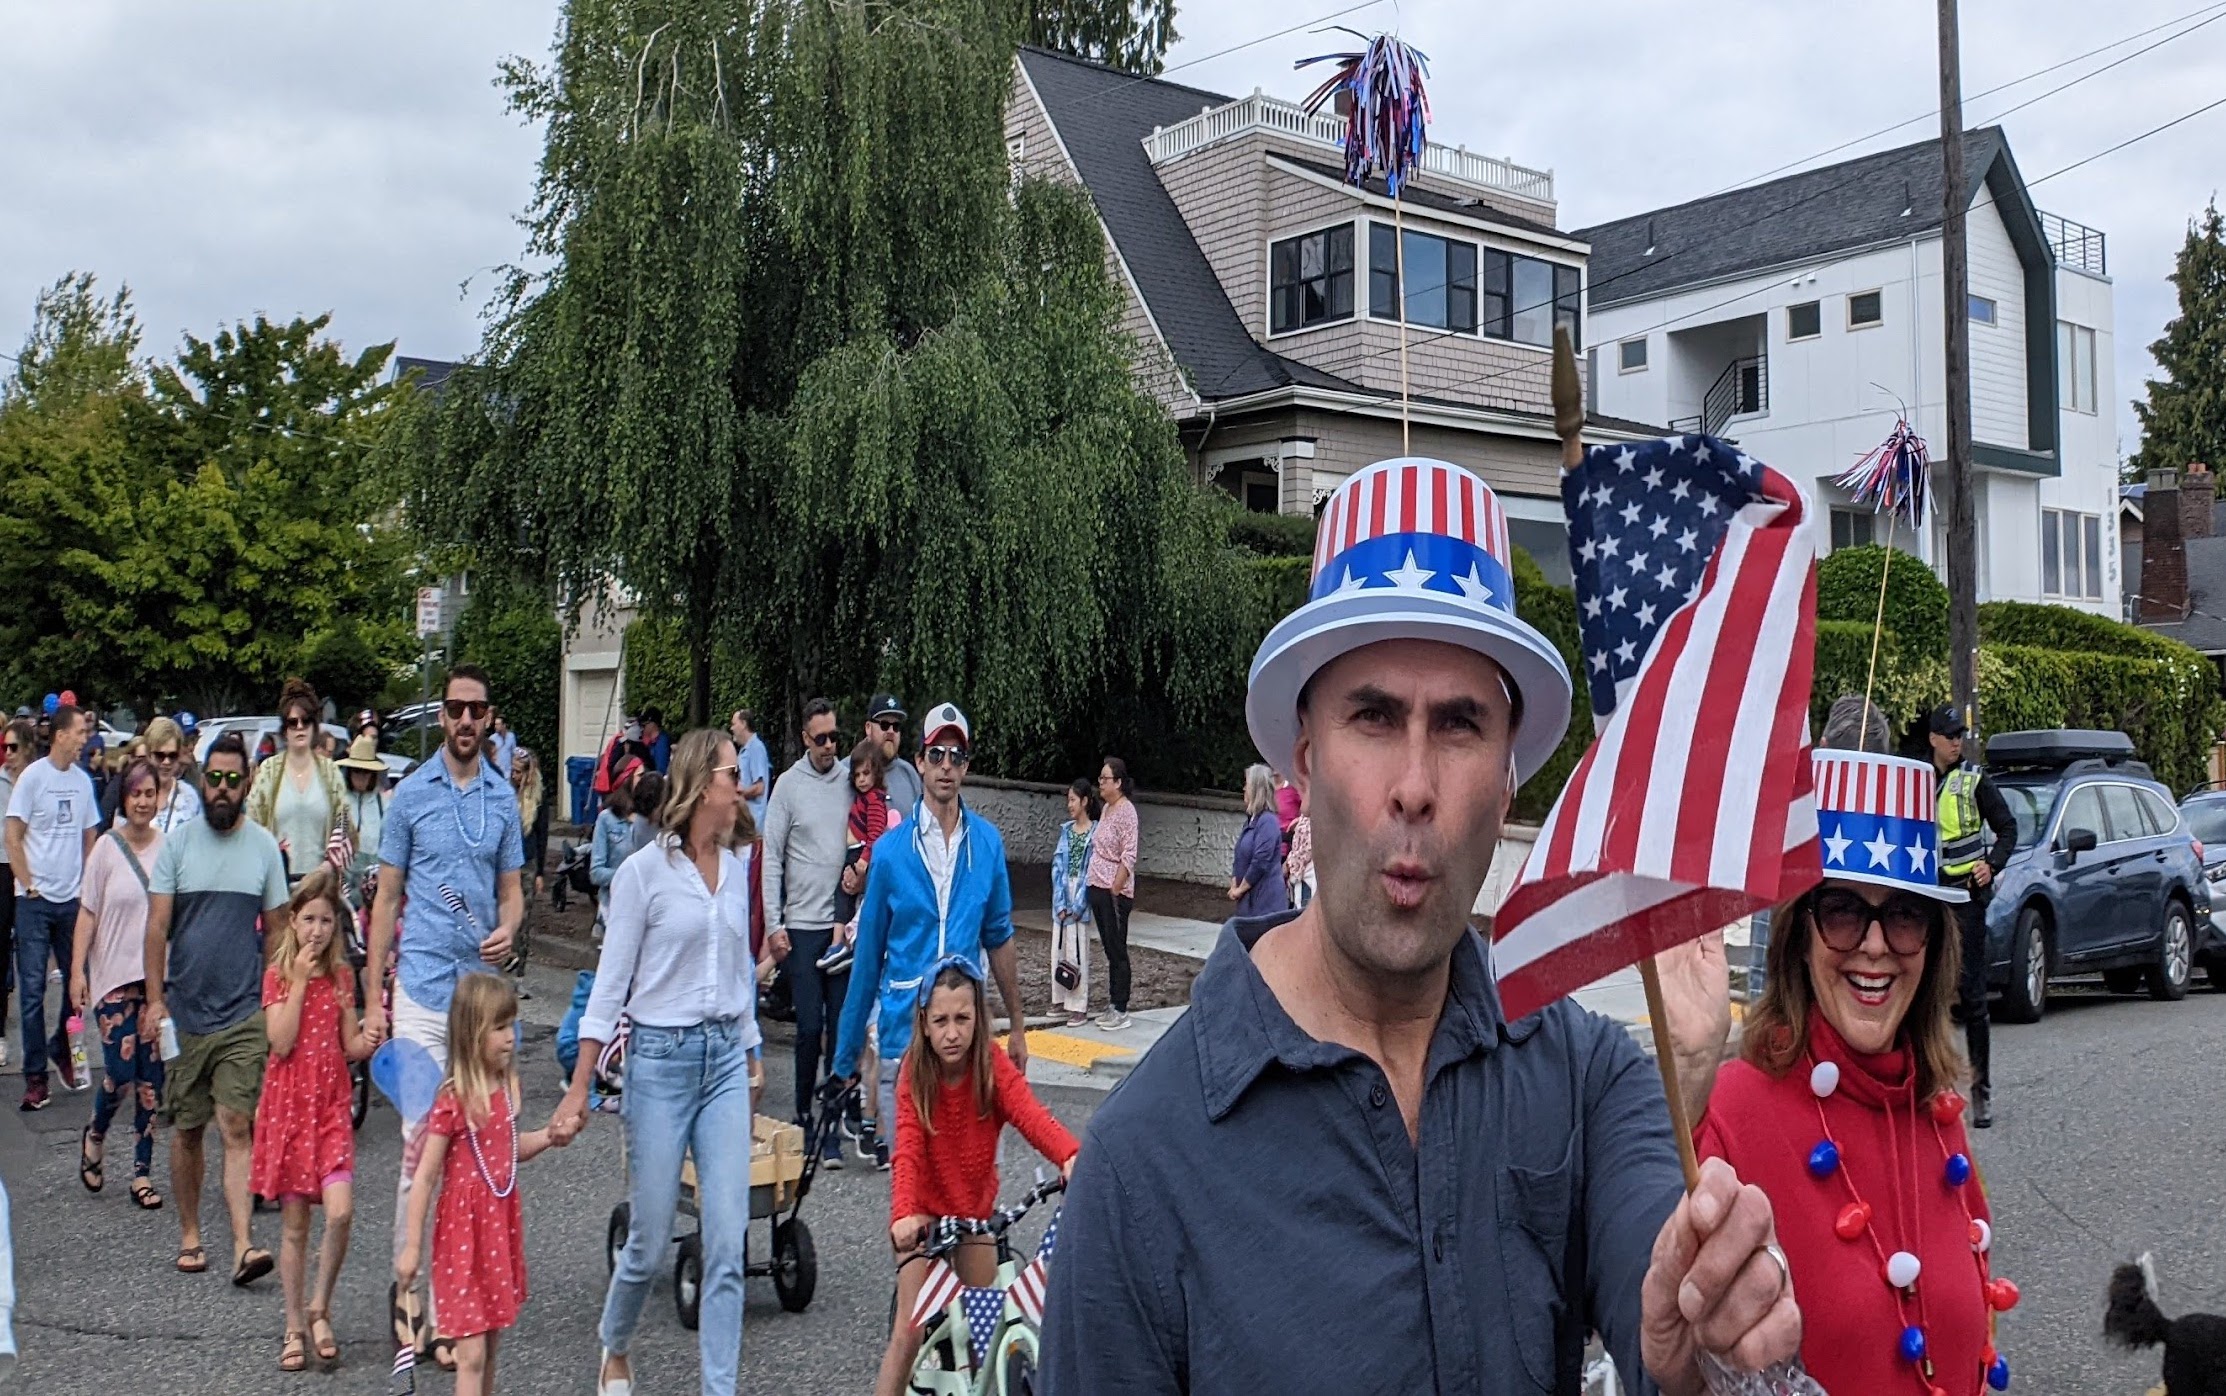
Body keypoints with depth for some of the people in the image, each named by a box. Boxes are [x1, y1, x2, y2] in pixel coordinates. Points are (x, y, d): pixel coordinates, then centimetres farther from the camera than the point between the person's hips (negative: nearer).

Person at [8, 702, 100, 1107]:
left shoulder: (83, 780, 6)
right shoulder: (32, 776, -7)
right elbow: (13, 838, -6)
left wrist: (87, 883, 6)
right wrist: (29, 885, -9)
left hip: (73, 899, 4)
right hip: (35, 901, -4)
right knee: (32, 989, -1)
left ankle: (62, 1052, 29)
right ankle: (35, 1077, 3)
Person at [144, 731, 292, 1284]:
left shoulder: (264, 847, 3)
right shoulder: (177, 844, 1)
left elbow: (276, 931, 7)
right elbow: (157, 926, -1)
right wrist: (155, 999, -9)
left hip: (244, 1014, -1)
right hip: (184, 1012, 1)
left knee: (237, 1127, -7)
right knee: (186, 1129, 10)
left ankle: (242, 1246, -10)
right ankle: (189, 1234, 25)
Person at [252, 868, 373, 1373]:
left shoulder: (342, 976, 7)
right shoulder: (277, 976, 0)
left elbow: (351, 1046, 9)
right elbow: (281, 1042, -13)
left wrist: (373, 1038, -13)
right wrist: (300, 981, -14)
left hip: (332, 1104, 1)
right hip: (288, 1103, -1)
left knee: (340, 1212, -14)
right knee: (293, 1223, 4)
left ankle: (319, 1310, 6)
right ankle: (295, 1328, 17)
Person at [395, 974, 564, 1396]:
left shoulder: (506, 1088, 2)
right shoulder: (452, 1100, -19)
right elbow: (425, 1176, -15)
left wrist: (546, 1136, 1)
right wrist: (411, 1246, -14)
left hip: (501, 1225, 7)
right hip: (464, 1231, -7)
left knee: (491, 1347, 16)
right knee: (471, 1354, -3)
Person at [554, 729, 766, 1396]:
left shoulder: (739, 865, 7)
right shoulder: (645, 871, -7)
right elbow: (610, 984, -5)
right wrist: (578, 1090, -6)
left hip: (726, 1059, 4)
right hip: (661, 1058, -4)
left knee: (727, 1245, -2)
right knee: (650, 1242, 7)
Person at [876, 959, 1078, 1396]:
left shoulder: (993, 1066, -16)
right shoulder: (915, 1071, -18)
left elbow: (1032, 1115, -32)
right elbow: (907, 1151, -29)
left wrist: (1070, 1156, -52)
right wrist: (902, 1215, -47)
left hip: (976, 1209, 2)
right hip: (925, 1214, -2)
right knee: (910, 1330, -8)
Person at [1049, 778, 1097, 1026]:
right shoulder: (1066, 829, 9)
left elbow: (1092, 871, -10)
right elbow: (1057, 865, 5)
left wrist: (1077, 905, -13)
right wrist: (1060, 902, -5)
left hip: (1081, 895, -6)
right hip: (1063, 893, 6)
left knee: (1078, 950, -5)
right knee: (1059, 947, 9)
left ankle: (1079, 1007, 0)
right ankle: (1061, 998, 20)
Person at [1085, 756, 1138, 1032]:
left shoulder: (1126, 811, -13)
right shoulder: (1107, 808, 14)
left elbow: (1128, 857, -17)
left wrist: (1115, 890, -20)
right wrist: (1097, 889, 15)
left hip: (1115, 892, -9)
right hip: (1098, 888, 9)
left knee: (1117, 950, -2)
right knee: (1109, 949, 13)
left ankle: (1121, 1010, 4)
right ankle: (1112, 1005, 20)